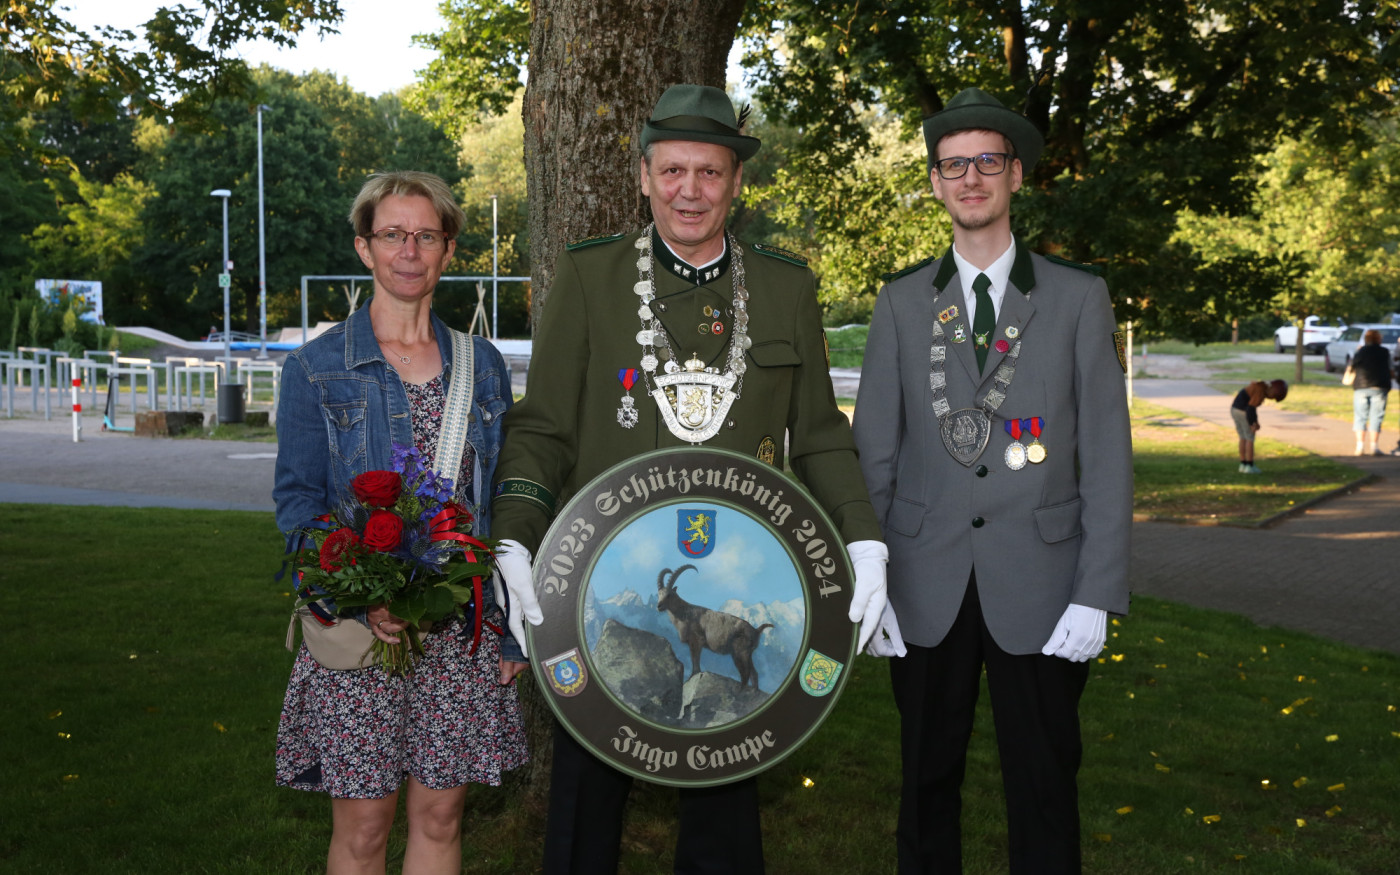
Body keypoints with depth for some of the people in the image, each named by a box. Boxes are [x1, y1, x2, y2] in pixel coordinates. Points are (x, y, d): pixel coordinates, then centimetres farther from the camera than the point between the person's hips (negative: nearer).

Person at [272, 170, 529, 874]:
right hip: (360, 629, -3)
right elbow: (297, 500, -3)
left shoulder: (481, 365, 9)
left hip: (465, 630, 3)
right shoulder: (317, 367, 0)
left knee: (440, 817, 10)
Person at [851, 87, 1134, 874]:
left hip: (1038, 588, -1)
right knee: (928, 780, 11)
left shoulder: (1078, 297, 2)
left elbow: (1107, 454, 0)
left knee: (1044, 788, 6)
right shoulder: (902, 302, 6)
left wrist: (1096, 596, -7)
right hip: (926, 589, 1)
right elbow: (874, 452, 6)